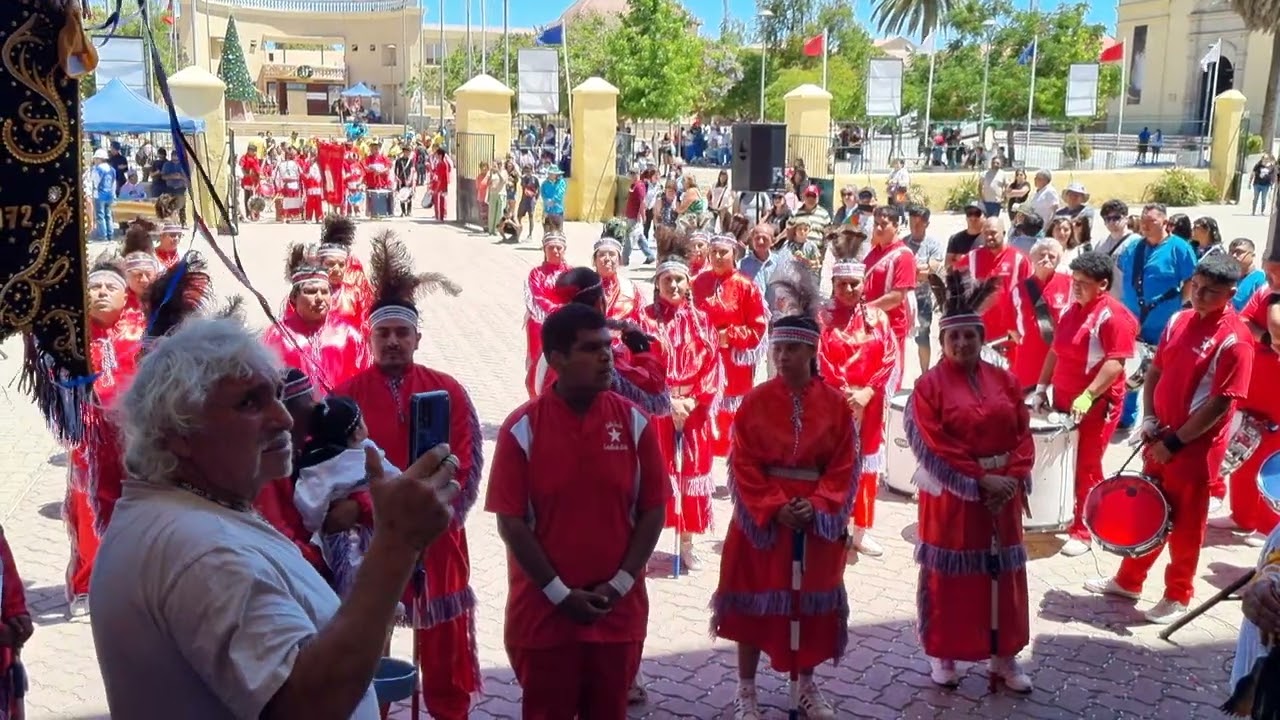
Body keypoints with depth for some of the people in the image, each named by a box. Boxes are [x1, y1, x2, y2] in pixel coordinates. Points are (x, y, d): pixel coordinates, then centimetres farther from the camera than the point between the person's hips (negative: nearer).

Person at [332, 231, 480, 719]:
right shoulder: (347, 394, -2)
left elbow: (468, 460, -2)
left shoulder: (447, 390, 0)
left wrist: (445, 517, -11)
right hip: (371, 533, 0)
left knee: (444, 637, 11)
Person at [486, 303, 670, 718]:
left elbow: (653, 510, 0)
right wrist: (559, 593, -11)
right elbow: (510, 520, -8)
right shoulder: (522, 428, -9)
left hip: (619, 610, 2)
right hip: (543, 610, -2)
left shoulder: (635, 422, -2)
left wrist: (618, 585, -7)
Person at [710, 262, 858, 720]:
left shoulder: (835, 403, -2)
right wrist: (775, 507, -17)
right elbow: (743, 466, -8)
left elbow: (845, 466, -3)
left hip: (819, 518, 1)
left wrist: (817, 505, -15)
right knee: (755, 599, 5)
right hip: (761, 516, -1)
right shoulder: (755, 401, -6)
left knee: (810, 600, 12)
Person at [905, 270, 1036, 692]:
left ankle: (1003, 656, 25)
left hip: (1003, 491, 4)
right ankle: (942, 654, 21)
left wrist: (1013, 478, -12)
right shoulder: (929, 385, -9)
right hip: (951, 494, -4)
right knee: (948, 574, 6)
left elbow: (1023, 435, 3)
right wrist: (980, 479, -18)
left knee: (1003, 573, 11)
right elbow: (933, 446, -15)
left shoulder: (1004, 380, 4)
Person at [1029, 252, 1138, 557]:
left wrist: (1087, 396, -30)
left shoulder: (1114, 315, -15)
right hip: (1064, 400, 8)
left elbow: (1116, 363, -23)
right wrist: (1042, 386, 12)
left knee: (1086, 468, 0)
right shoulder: (1071, 308, 10)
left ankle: (1083, 531, 9)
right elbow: (1055, 351, 17)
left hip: (1096, 404, -7)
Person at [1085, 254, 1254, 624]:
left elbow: (1221, 404, -18)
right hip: (1161, 439, 6)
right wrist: (1150, 420, -2)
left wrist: (1175, 442, -15)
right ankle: (1128, 580, 32)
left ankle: (1177, 597, 24)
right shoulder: (1179, 321, 3)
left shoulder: (1235, 341, -17)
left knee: (1185, 524, 8)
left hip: (1196, 448, -6)